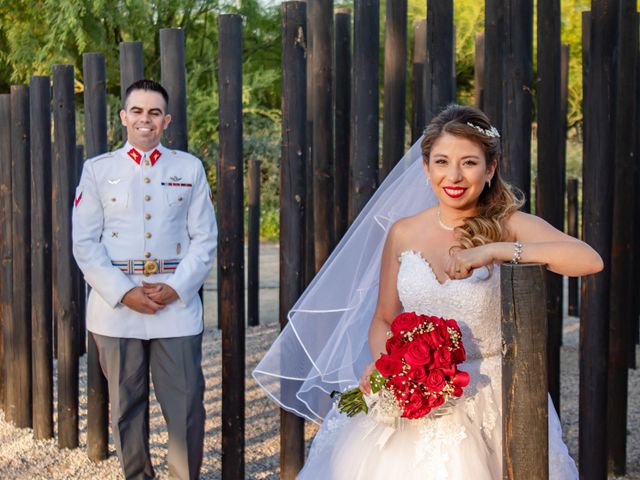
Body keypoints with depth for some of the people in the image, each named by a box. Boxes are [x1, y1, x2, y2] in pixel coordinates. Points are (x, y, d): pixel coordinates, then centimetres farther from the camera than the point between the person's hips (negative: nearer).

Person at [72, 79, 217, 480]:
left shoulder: (190, 168, 9)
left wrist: (175, 288, -7)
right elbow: (85, 243, 2)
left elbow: (205, 239, 6)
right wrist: (124, 293, -9)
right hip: (116, 307, 1)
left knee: (186, 405, -2)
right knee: (127, 405, 8)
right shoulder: (98, 169, 8)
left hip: (177, 306, 0)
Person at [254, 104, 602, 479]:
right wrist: (381, 364, -11)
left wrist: (495, 251, -28)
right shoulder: (402, 233, 2)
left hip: (486, 402, -2)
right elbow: (382, 321, 10)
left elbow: (590, 260, -23)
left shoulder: (509, 226, -7)